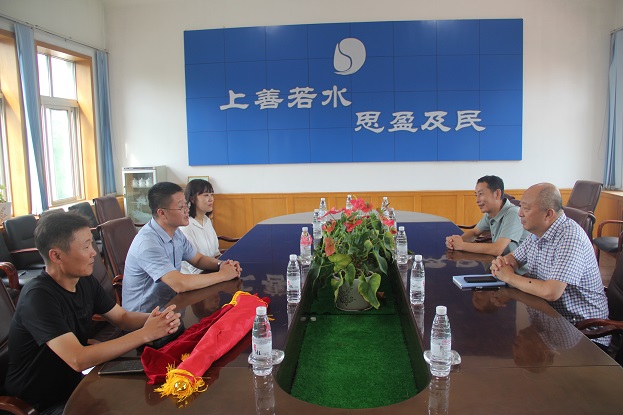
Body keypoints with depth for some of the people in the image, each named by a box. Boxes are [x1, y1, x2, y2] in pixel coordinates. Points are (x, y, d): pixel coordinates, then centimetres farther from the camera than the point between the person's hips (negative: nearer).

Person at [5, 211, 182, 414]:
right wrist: (145, 334, -32)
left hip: (75, 384, 7)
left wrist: (154, 319, -18)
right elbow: (78, 360, -35)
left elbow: (122, 317, 4)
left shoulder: (85, 281, -3)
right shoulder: (38, 297, -28)